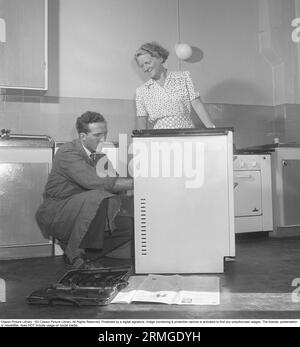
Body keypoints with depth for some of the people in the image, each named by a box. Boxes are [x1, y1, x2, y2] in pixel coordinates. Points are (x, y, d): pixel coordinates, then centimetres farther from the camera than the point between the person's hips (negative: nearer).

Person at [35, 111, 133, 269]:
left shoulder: (99, 152, 3)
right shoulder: (67, 153, -22)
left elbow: (112, 182, 1)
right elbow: (94, 182, -35)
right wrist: (136, 182, -35)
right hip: (55, 213, -8)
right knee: (97, 197, -30)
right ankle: (75, 253, -14)